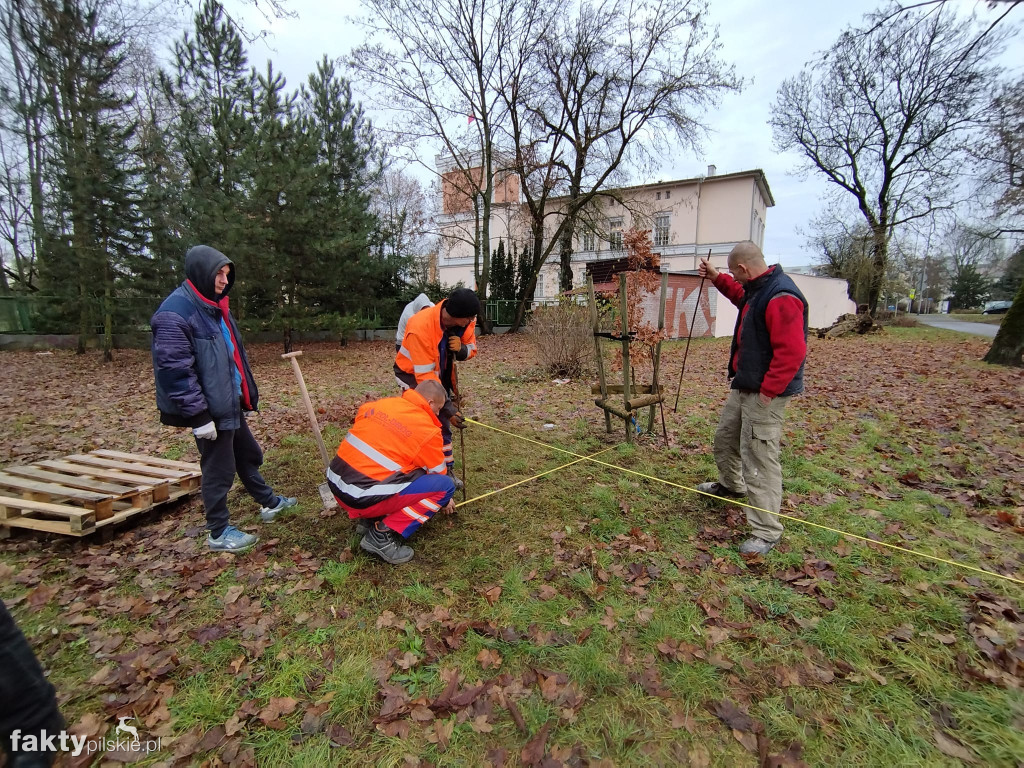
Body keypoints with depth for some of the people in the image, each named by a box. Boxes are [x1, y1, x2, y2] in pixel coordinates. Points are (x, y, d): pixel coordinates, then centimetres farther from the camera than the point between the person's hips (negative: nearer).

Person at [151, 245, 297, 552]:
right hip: (210, 409, -9)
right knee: (219, 469, 3)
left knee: (248, 454, 22)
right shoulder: (175, 313, -18)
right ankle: (219, 533, 20)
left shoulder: (214, 306, 12)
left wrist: (246, 392, 19)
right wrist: (199, 415, -22)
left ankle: (268, 502, 40)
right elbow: (175, 371, -22)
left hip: (230, 402, 9)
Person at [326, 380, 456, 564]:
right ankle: (384, 534, -4)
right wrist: (445, 500, 26)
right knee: (445, 486, -3)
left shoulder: (380, 403, 7)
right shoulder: (427, 429, -9)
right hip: (362, 497, -8)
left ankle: (372, 519, 16)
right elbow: (438, 474, 5)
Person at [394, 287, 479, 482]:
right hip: (413, 374, -6)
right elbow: (425, 375, -37)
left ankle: (447, 470, 26)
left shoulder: (465, 322, -20)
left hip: (441, 374, 6)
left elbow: (471, 347, -3)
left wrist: (461, 349, -29)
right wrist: (448, 407, -38)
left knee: (443, 424, 11)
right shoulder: (420, 327, -39)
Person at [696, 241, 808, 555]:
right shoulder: (757, 289, 10)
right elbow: (741, 296, 35)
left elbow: (792, 351, -28)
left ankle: (766, 533, 9)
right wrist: (716, 278, 22)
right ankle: (730, 485, 51)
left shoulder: (781, 298, -23)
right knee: (724, 438, 25)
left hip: (765, 394, -11)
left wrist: (767, 392, -24)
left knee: (759, 460, -5)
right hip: (744, 387, 11)